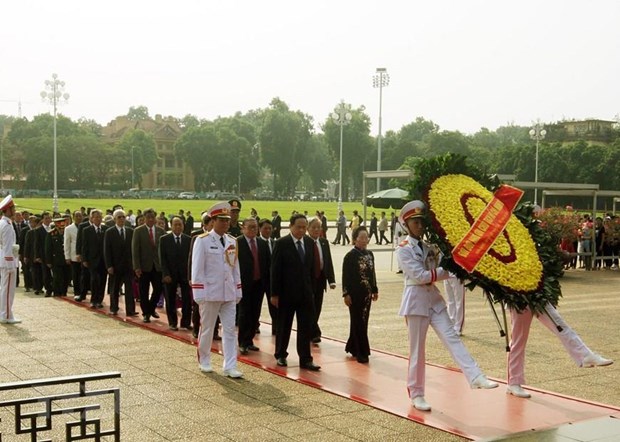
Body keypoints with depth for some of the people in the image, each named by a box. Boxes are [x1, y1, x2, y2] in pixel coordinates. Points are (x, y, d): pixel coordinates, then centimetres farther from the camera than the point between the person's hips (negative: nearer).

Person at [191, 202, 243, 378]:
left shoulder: (232, 241, 7)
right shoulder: (202, 241, -8)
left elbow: (235, 267, 12)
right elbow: (197, 269, -10)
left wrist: (238, 290, 9)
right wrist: (199, 293, -14)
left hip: (229, 293, 5)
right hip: (210, 292, -4)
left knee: (230, 330, 1)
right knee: (207, 329, 9)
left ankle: (230, 367, 3)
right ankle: (204, 361, 27)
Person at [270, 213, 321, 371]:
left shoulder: (310, 243, 5)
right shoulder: (282, 244, -9)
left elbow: (311, 267, 10)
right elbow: (275, 270, -9)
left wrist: (312, 289, 7)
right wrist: (274, 294, -11)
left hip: (306, 293, 4)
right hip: (286, 293, -4)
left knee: (306, 327, 1)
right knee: (283, 325, 10)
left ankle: (305, 359, 6)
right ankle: (280, 355, 26)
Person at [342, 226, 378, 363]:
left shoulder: (370, 254, 7)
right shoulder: (350, 256, -10)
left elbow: (372, 274, 13)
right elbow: (345, 276, -10)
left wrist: (375, 290, 14)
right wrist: (346, 294, -13)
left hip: (367, 294, 6)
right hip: (355, 294, -6)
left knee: (363, 321, 11)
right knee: (358, 322, -2)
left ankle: (352, 347, 25)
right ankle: (361, 352, 3)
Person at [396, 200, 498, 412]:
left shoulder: (429, 246, 13)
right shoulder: (403, 250, -8)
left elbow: (437, 270, 10)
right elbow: (419, 276, -17)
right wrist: (448, 271, -15)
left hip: (434, 299, 6)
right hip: (416, 301, -6)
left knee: (452, 338, -7)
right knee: (417, 349, 1)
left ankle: (476, 378, -16)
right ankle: (416, 393, 12)